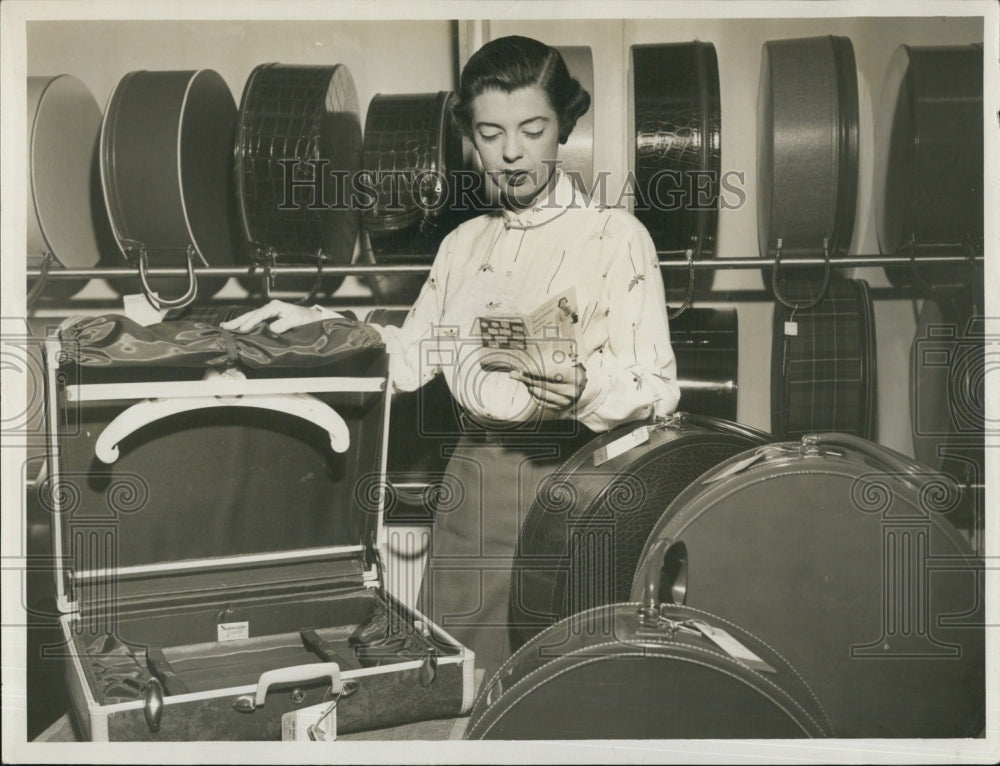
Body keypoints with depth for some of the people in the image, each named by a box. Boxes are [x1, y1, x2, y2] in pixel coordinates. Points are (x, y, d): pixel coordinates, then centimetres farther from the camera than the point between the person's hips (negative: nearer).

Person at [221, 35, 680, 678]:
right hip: (476, 477, 5)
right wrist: (315, 321, 7)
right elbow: (410, 358, 17)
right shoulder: (466, 243, 15)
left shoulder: (615, 236, -4)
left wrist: (577, 384, -29)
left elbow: (656, 387, -10)